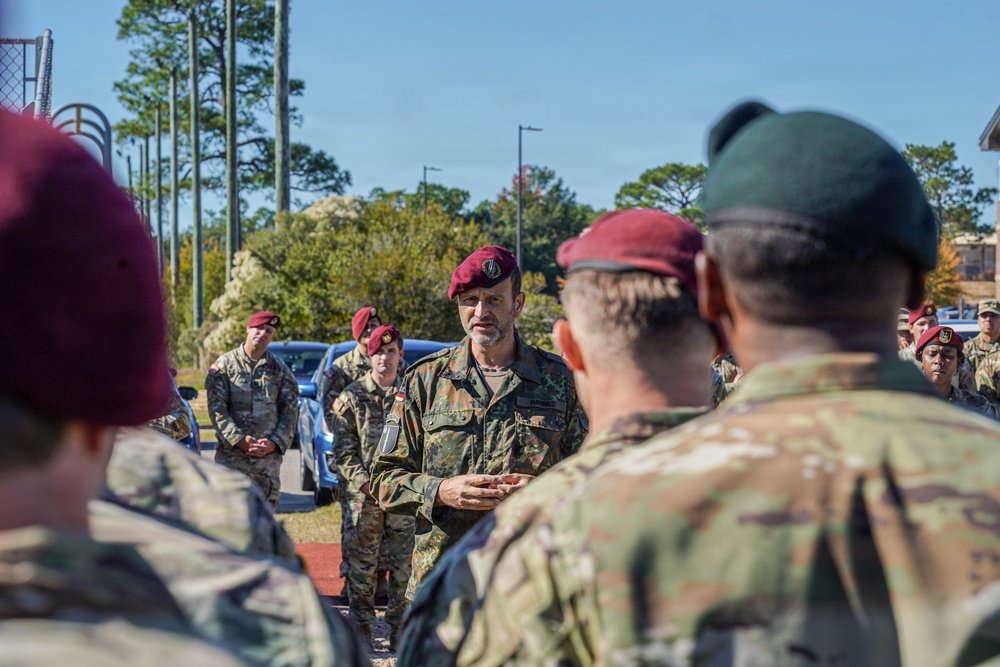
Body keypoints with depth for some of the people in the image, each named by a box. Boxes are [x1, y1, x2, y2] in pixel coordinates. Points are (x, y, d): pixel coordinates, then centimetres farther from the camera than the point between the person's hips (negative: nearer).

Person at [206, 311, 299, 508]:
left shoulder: (280, 370, 10)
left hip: (269, 457, 2)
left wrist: (275, 443, -8)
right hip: (231, 455, -2)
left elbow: (290, 412, 7)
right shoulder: (225, 365, 2)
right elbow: (217, 409, -4)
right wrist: (239, 440, -15)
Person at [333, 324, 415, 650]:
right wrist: (366, 482, -10)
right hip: (362, 493, 0)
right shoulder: (352, 396, 5)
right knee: (361, 563, 3)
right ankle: (360, 631, 13)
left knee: (404, 563, 2)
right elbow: (343, 448, 2)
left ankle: (400, 631, 12)